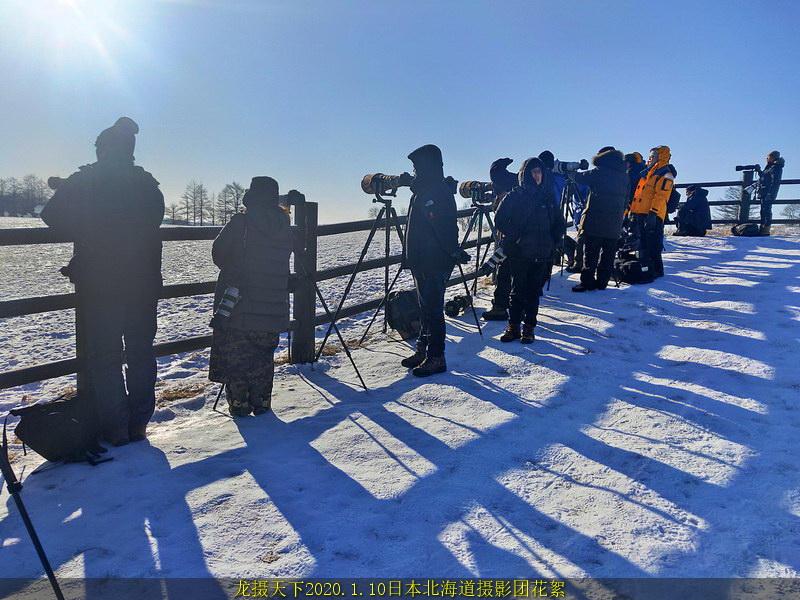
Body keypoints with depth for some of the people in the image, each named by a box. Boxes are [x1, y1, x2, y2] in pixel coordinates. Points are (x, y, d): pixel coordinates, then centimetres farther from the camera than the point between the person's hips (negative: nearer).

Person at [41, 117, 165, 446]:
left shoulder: (83, 181, -5)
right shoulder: (149, 185, 6)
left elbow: (53, 215, -2)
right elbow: (152, 224, 11)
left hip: (98, 286, -3)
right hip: (144, 284, 3)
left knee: (104, 356, 5)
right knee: (141, 353, 11)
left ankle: (115, 430, 6)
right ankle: (138, 425, 16)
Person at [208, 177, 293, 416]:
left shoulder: (241, 221, -10)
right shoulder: (284, 225, 2)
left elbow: (218, 253, -1)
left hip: (237, 308, -4)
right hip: (272, 310, 4)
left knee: (234, 356, 9)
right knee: (263, 358, 13)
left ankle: (239, 404, 11)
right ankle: (261, 403, 17)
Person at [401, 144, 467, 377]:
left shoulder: (434, 192, -17)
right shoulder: (424, 190, 15)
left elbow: (443, 228, -23)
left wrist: (455, 252, -21)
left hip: (435, 263, -11)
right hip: (424, 261, 11)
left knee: (432, 308, -5)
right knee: (426, 307, 16)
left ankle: (435, 357, 3)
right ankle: (423, 350, 27)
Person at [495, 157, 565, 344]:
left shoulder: (548, 197, 12)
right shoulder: (515, 196, 0)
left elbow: (560, 222, 20)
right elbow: (501, 220, -4)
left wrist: (554, 242, 7)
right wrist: (515, 237, -10)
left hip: (541, 254, 3)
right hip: (519, 253, -3)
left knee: (534, 291, 6)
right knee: (518, 290, 1)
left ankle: (529, 327, 14)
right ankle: (514, 326, 10)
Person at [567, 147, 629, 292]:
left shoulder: (598, 172, -5)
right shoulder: (625, 177, 12)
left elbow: (580, 177, 6)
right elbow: (625, 201, 14)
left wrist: (570, 172, 26)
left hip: (595, 221, -5)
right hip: (614, 225, 5)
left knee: (590, 253, -2)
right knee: (608, 254, 8)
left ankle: (588, 282, -2)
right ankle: (602, 282, 11)